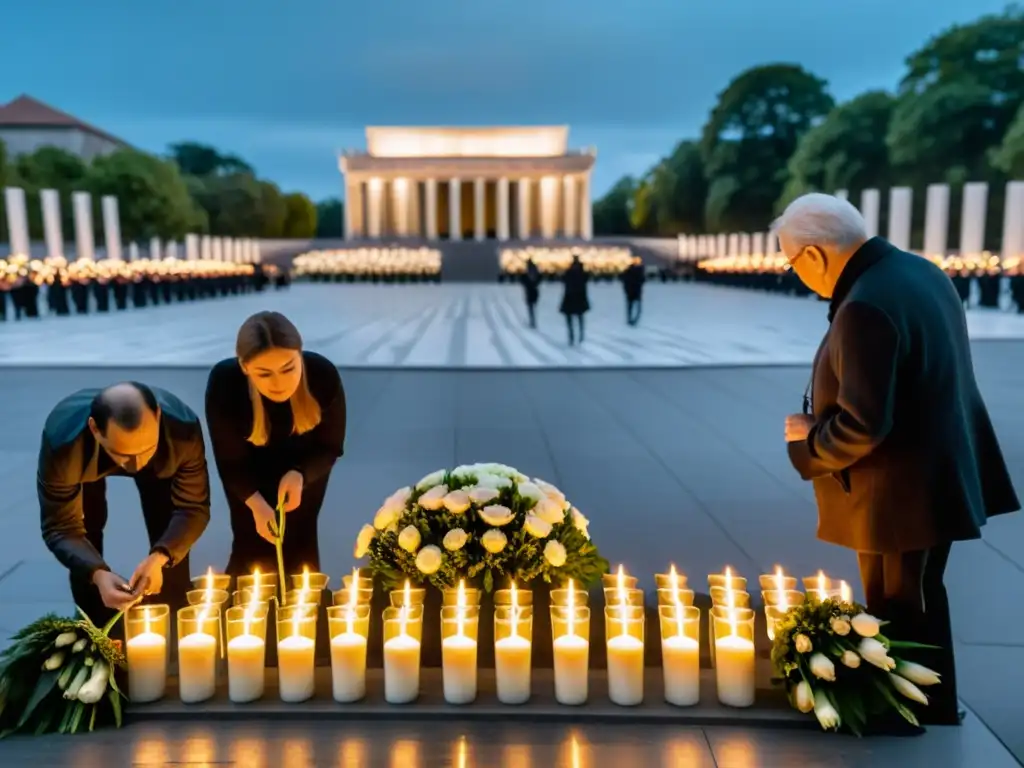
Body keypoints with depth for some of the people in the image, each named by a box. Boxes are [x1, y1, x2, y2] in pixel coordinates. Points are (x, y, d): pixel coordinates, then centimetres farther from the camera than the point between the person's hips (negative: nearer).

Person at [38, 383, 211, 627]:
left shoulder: (184, 429, -42)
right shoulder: (62, 441, -43)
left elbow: (193, 508, -27)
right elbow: (60, 528, -30)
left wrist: (160, 557, -45)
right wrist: (98, 574, -48)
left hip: (161, 462, 1)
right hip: (85, 461, 0)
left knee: (171, 541, -9)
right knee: (86, 532, -11)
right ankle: (95, 632, 13)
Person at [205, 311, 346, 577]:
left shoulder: (323, 375, -35)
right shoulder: (223, 382, -36)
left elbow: (331, 446, -17)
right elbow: (230, 459, -20)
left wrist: (300, 475, -36)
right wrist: (255, 503, -35)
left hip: (305, 464, 0)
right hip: (249, 469, 0)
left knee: (300, 540, 6)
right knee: (252, 542, 6)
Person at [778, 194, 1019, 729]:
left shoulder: (864, 307, -28)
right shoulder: (918, 270, 4)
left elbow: (862, 426, -30)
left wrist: (808, 436, -11)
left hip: (901, 494, -10)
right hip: (938, 475, 10)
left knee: (901, 625, 9)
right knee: (920, 614, 25)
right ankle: (933, 715, 42)